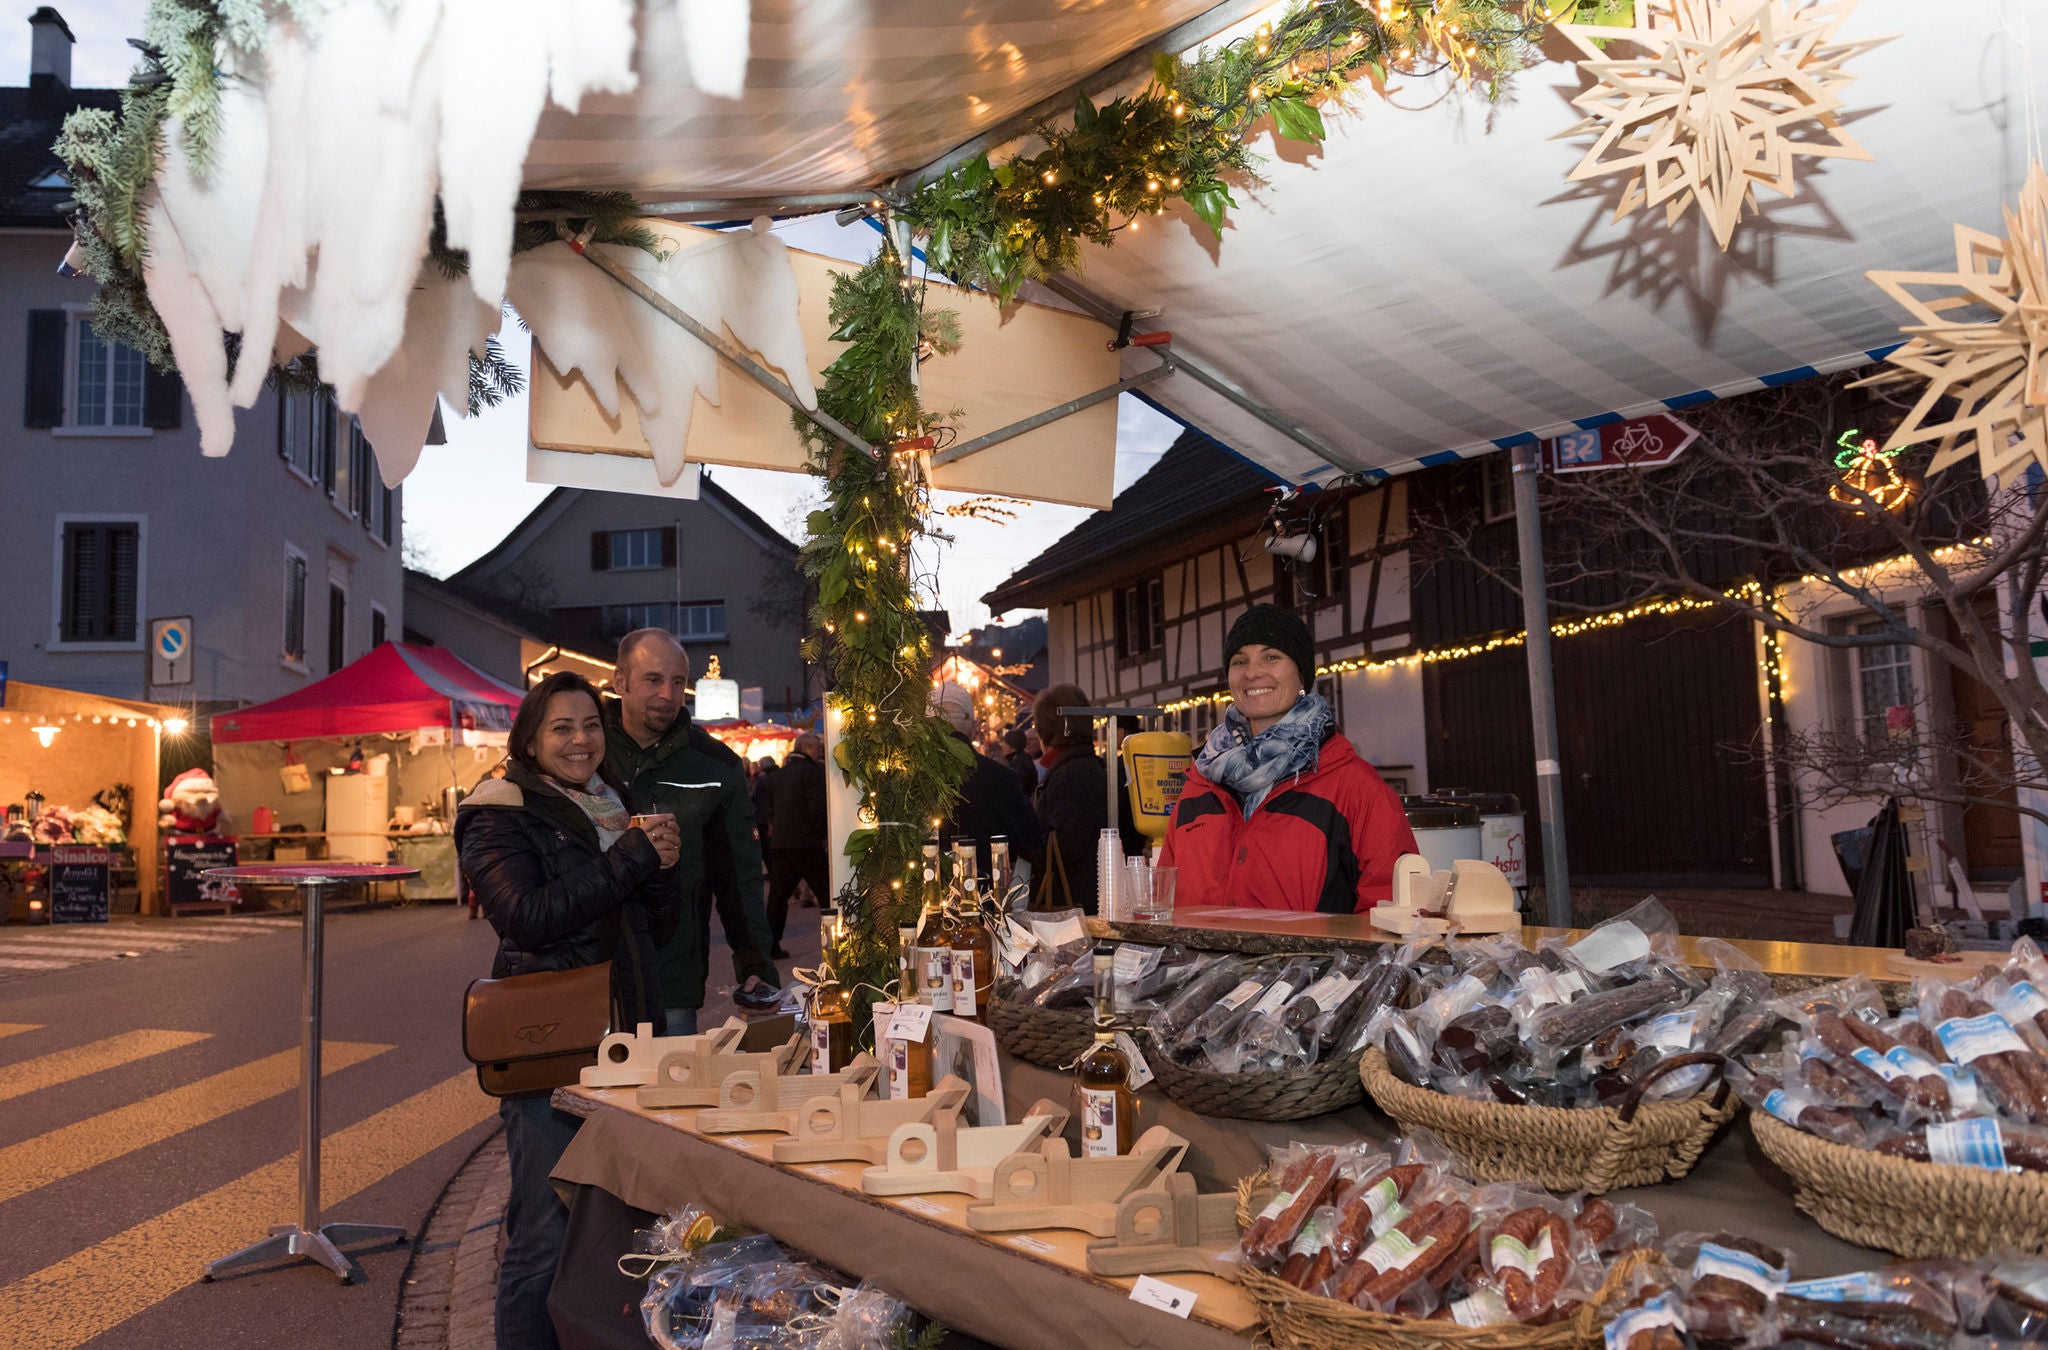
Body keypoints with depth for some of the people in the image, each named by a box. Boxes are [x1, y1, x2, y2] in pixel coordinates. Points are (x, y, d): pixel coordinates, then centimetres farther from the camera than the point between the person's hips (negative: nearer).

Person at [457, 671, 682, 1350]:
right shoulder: (501, 816, -3)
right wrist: (628, 859, -17)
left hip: (623, 1038, 6)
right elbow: (525, 916, -19)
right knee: (548, 1232, -5)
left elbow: (659, 929, 16)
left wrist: (662, 870, -5)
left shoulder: (613, 807, 15)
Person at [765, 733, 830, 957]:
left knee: (778, 894, 8)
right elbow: (819, 809, -15)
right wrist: (820, 833, -1)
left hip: (779, 841, 7)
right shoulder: (813, 772, -10)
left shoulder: (781, 773, 14)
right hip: (806, 843, -7)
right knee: (825, 892, 1)